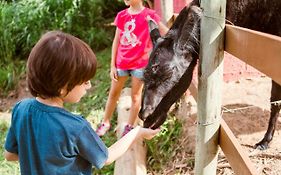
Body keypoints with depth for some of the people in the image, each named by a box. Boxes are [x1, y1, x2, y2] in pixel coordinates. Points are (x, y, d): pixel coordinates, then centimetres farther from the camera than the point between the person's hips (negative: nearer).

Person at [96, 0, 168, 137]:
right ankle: (105, 123, 29)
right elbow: (116, 41, 5)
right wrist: (112, 65, 4)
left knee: (135, 95, 9)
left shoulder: (149, 15, -10)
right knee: (113, 93, 13)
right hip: (122, 63, 4)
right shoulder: (121, 15, 1)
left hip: (140, 63, -3)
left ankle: (130, 127, 24)